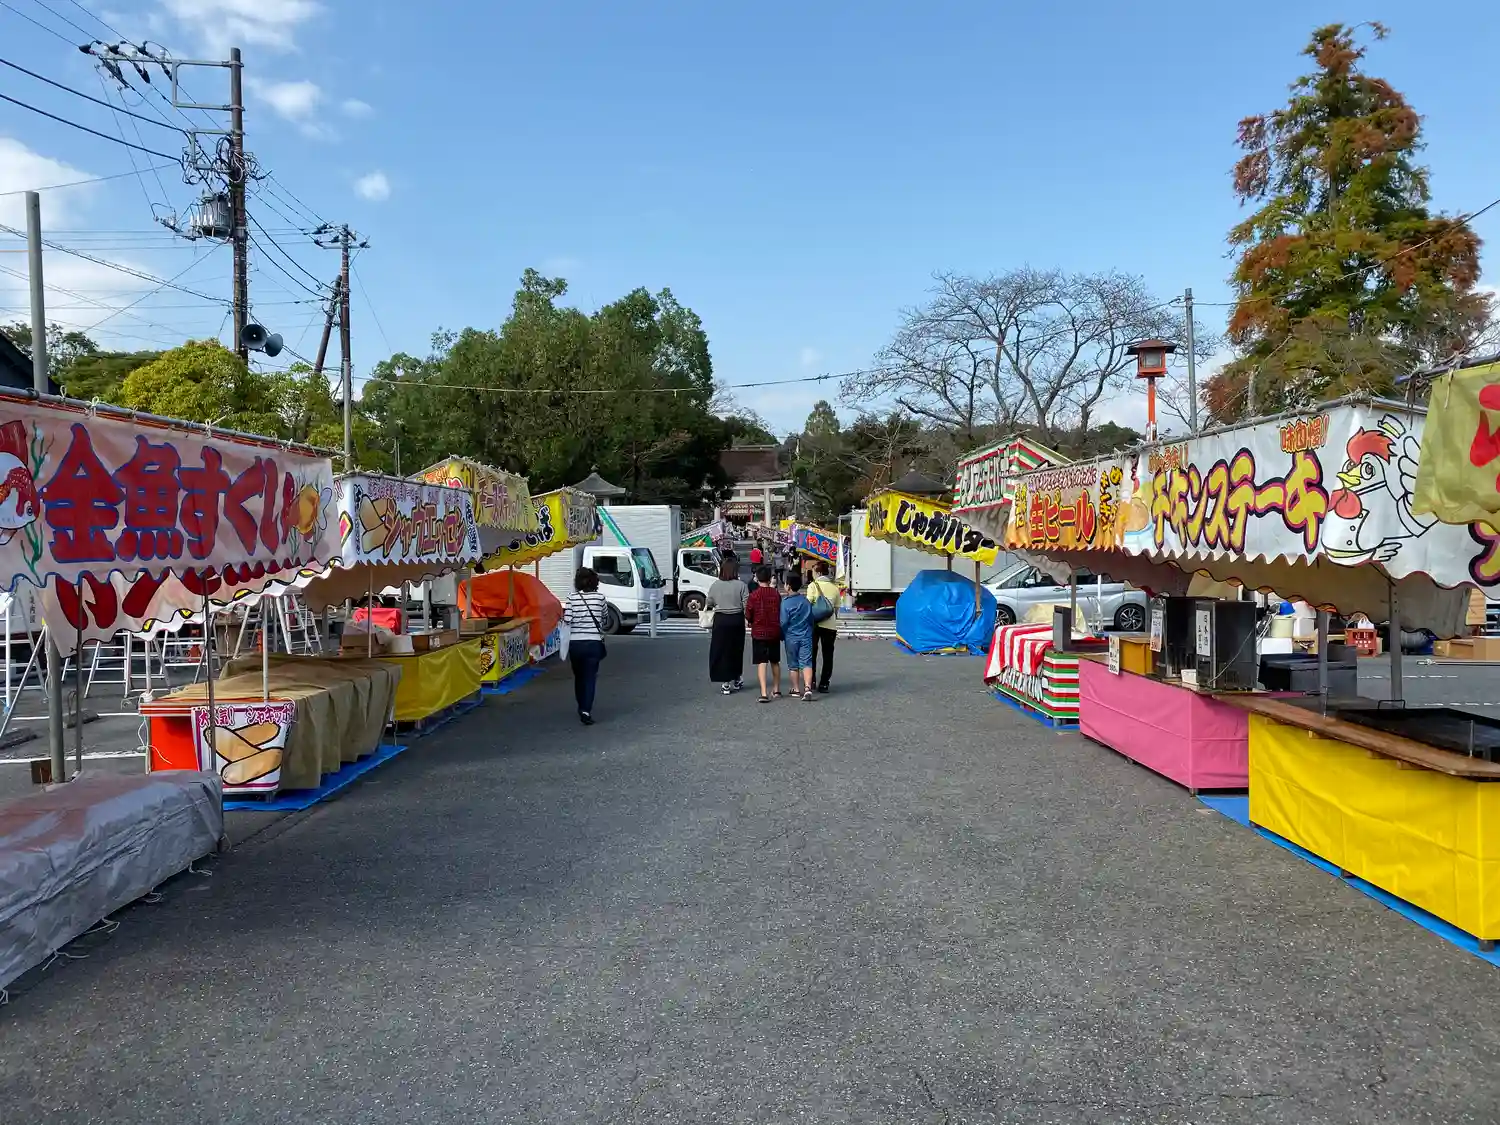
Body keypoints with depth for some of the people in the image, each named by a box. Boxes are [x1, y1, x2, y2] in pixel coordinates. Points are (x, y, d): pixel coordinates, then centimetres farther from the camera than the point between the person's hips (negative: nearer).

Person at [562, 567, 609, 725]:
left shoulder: (572, 598, -5)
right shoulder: (599, 597, -3)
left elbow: (567, 620, -11)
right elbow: (606, 618, 10)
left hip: (575, 644, 1)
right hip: (594, 643, -1)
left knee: (578, 677, 18)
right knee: (590, 678, 0)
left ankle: (582, 707, 32)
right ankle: (586, 710, -13)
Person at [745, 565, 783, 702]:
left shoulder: (754, 595, -11)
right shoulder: (776, 594, -3)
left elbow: (748, 615, -6)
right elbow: (781, 613, 6)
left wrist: (752, 623, 15)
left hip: (759, 633, -3)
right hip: (775, 632, 3)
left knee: (762, 663, -4)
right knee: (775, 662, 17)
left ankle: (764, 693, -15)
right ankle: (777, 691, 29)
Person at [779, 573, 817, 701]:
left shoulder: (785, 603, -12)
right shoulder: (806, 601, 3)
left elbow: (783, 622, -11)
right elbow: (812, 619, 11)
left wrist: (782, 636, 4)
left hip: (791, 637, -3)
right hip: (806, 637, 3)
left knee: (793, 664, 11)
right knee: (806, 663, -2)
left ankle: (796, 689, 18)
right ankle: (807, 688, -17)